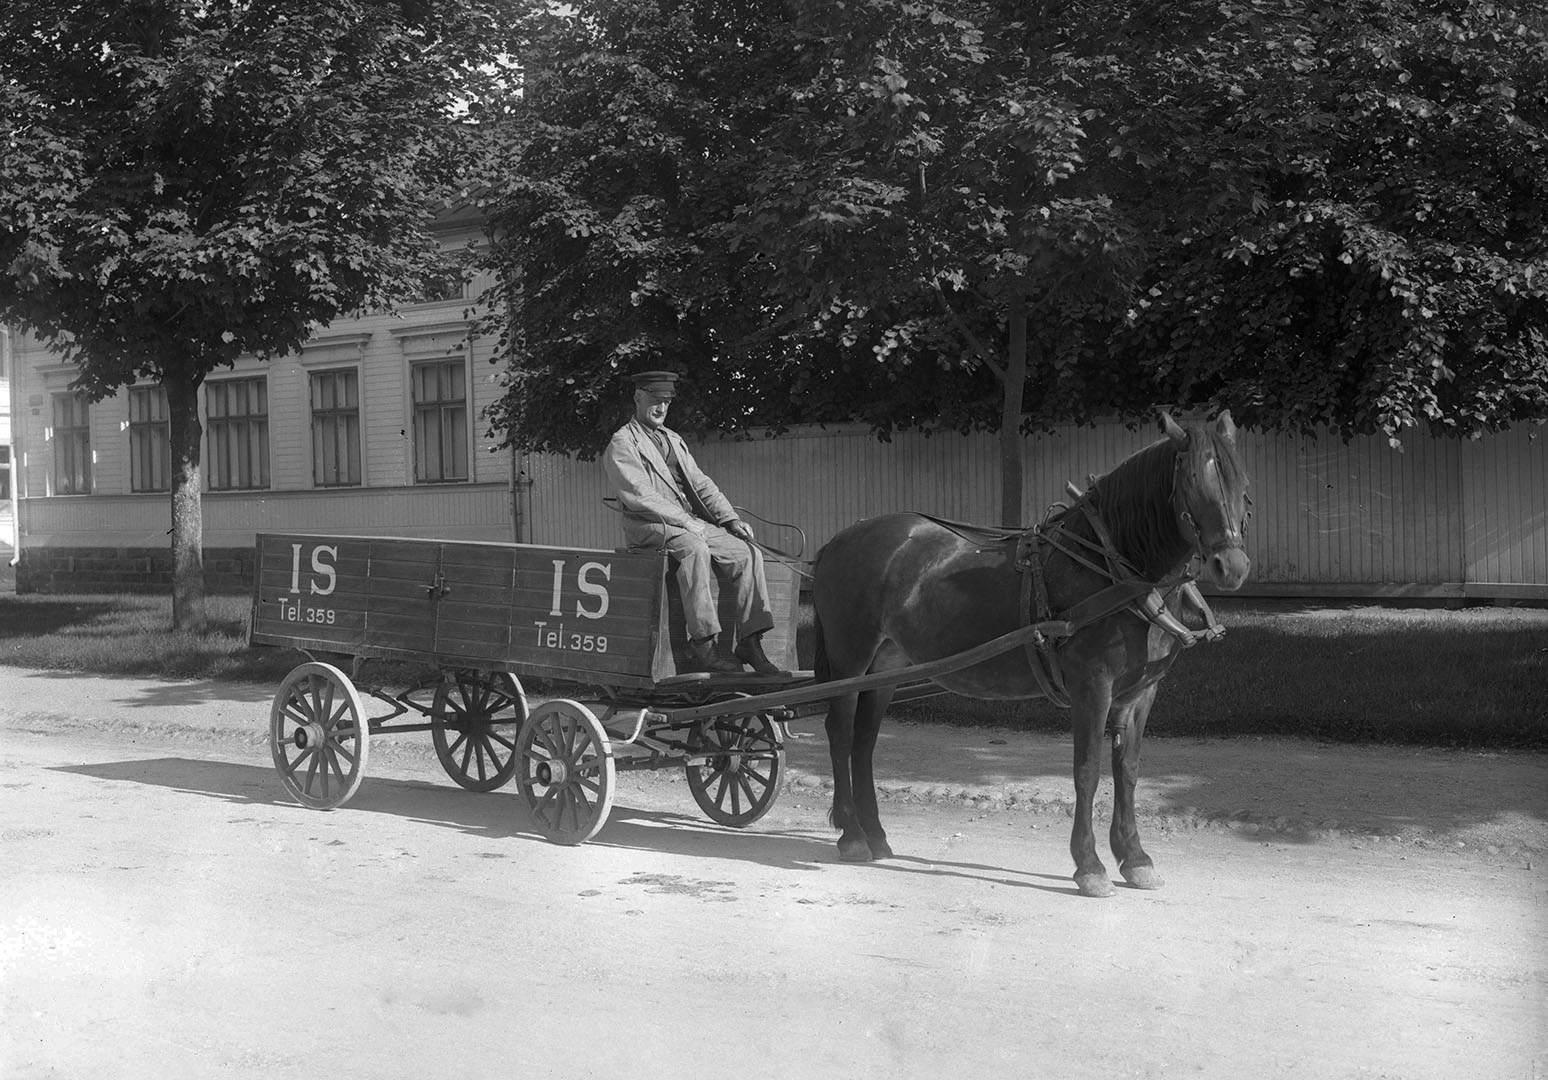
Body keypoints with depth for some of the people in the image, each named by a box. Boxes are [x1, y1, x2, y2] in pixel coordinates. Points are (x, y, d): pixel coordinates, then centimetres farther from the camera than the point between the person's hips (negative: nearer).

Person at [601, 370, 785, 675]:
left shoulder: (673, 439, 23)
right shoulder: (622, 443, -2)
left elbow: (700, 483, 19)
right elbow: (638, 496, -14)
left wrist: (730, 518, 4)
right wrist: (685, 521, -19)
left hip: (692, 523, 8)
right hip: (649, 526, -7)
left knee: (749, 554, -12)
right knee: (694, 548, -37)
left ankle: (749, 642, -14)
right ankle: (702, 644, -37)